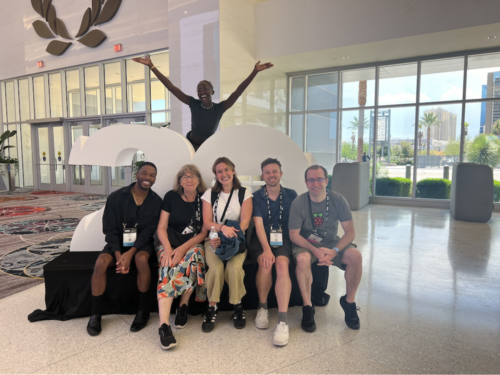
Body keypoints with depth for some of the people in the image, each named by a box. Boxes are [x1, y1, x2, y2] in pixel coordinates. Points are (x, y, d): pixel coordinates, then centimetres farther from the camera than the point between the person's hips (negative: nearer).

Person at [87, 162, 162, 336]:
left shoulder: (156, 202, -4)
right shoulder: (116, 197, -4)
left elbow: (148, 231, -9)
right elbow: (110, 229, -5)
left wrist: (130, 253, -24)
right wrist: (118, 254, -19)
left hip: (141, 243, -1)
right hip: (118, 242, 1)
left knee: (141, 259, -33)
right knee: (101, 262, -27)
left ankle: (143, 310, -16)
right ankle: (95, 314, -10)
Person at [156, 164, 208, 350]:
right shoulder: (171, 197, 6)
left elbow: (203, 233, -1)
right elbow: (161, 227, 3)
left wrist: (183, 248, -15)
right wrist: (168, 248, -15)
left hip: (193, 244, 0)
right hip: (169, 242, 1)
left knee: (193, 258, -34)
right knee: (168, 267, -30)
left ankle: (183, 306, -13)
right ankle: (164, 326, -37)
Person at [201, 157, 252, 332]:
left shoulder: (244, 193, 5)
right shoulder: (210, 194, 8)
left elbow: (245, 222, -4)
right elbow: (207, 222, 1)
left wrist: (226, 238, -17)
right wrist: (222, 227, -21)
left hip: (236, 239, 0)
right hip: (214, 239, 1)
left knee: (234, 267, -30)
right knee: (216, 267, -29)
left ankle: (237, 306, -7)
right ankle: (212, 307, -9)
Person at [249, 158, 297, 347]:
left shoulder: (291, 195, 9)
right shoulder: (256, 197, 4)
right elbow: (259, 225, -7)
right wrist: (266, 249, -22)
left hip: (283, 240, 1)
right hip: (261, 241, 0)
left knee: (282, 264, -30)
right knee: (266, 263, -31)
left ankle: (282, 321, -32)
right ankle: (262, 308, -7)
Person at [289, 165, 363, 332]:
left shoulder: (338, 200, -9)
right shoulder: (298, 203, -14)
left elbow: (350, 232, -9)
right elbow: (294, 234, -13)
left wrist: (334, 251, -26)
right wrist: (315, 250, -28)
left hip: (332, 242, 2)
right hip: (306, 243, -2)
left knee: (355, 256, -25)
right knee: (302, 258, -35)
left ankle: (349, 301, -1)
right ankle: (307, 307, -15)